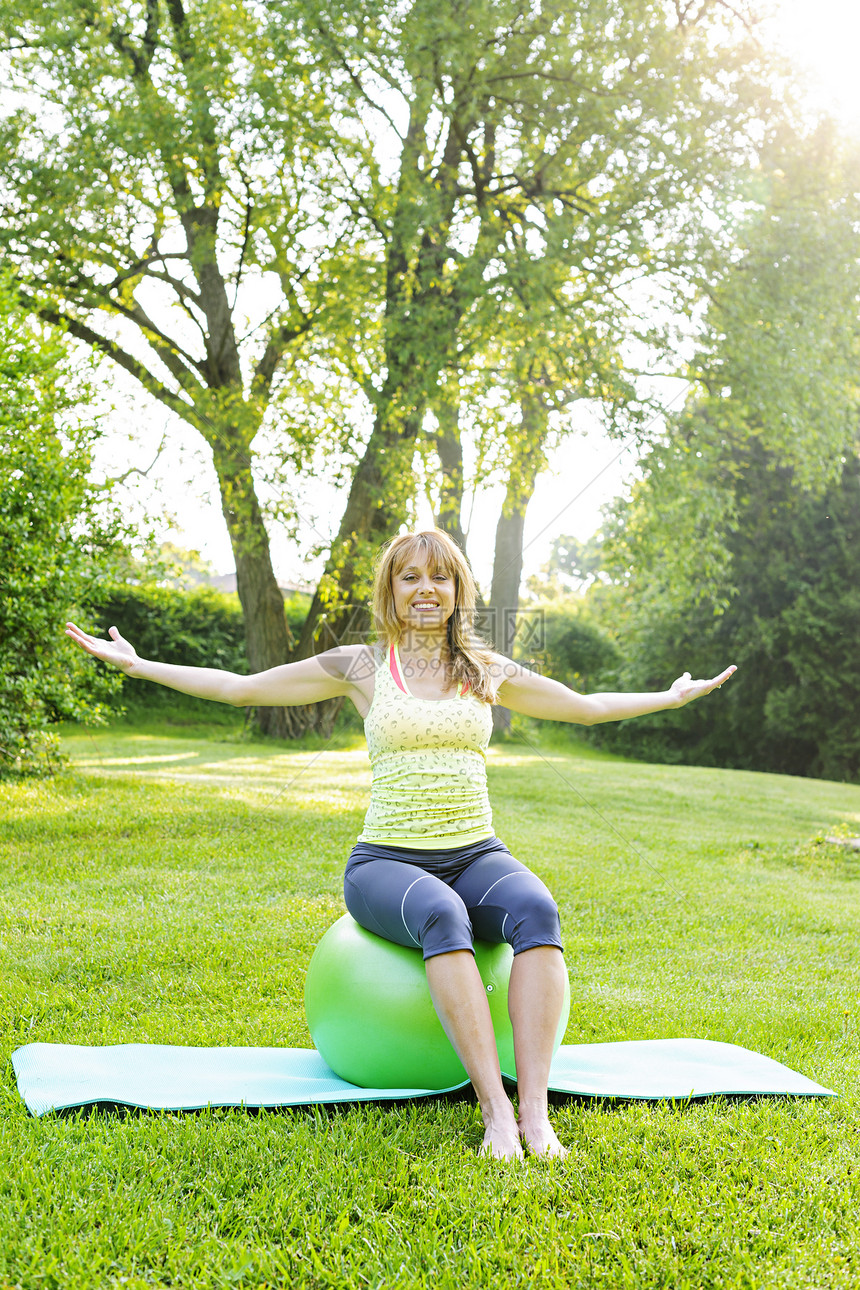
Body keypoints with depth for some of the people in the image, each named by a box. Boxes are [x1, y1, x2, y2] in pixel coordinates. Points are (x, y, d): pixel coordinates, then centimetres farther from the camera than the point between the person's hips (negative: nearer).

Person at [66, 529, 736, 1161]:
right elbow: (241, 687, 7)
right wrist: (137, 664, 4)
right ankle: (495, 1108, -36)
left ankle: (535, 1108, -36)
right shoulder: (361, 667, 5)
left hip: (477, 855, 3)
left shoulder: (487, 670, 12)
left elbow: (588, 706, 24)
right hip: (387, 862, -2)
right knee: (442, 915, -38)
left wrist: (675, 696, 25)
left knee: (537, 908, -33)